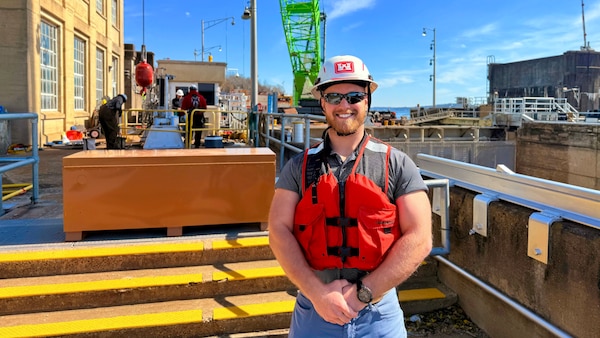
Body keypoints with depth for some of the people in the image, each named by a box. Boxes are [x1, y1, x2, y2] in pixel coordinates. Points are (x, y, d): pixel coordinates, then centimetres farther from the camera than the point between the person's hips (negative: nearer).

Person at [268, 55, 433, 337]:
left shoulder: (397, 165, -3)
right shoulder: (298, 166, 0)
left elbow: (419, 238, -9)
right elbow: (279, 231, -6)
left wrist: (363, 293, -14)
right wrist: (317, 292, -16)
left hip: (379, 312, 0)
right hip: (313, 308, 1)